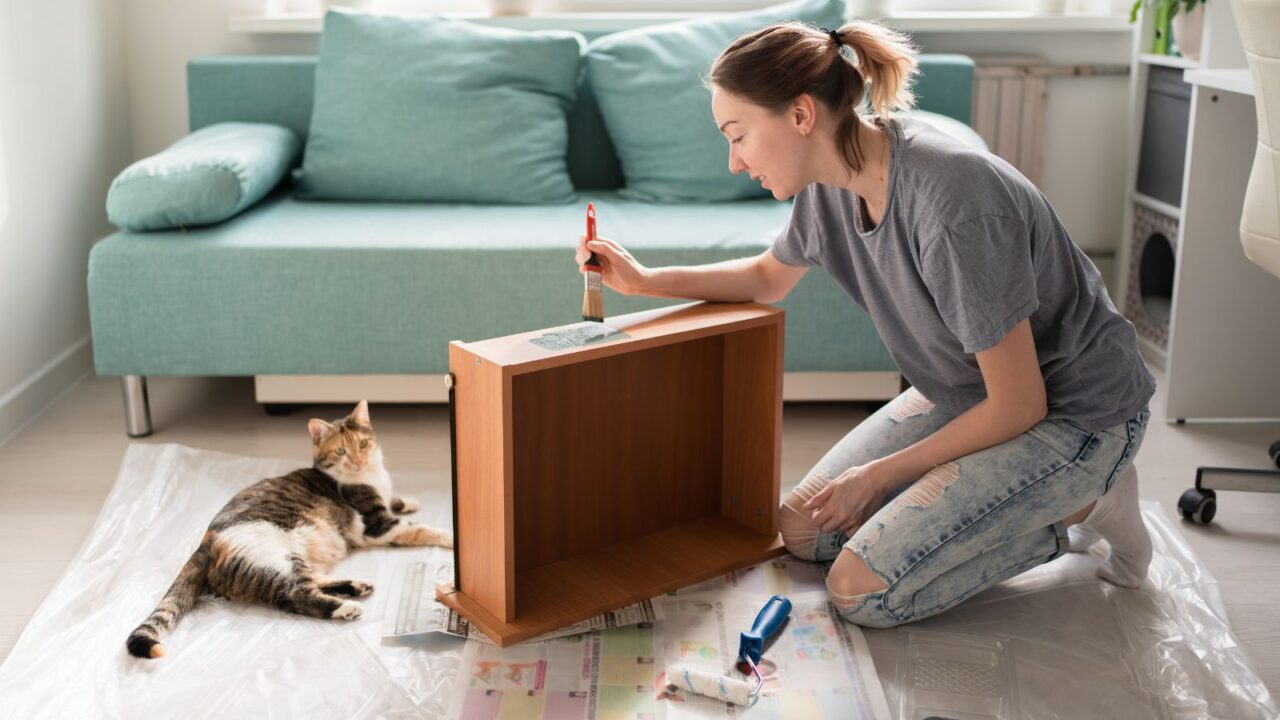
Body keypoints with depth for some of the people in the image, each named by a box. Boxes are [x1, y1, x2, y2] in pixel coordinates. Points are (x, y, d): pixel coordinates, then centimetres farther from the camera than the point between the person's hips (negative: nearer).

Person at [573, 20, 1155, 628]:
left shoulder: (953, 205, -33)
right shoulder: (832, 181, -8)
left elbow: (1018, 405, -25)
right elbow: (769, 277, 16)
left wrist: (880, 475, -14)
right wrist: (643, 280, 4)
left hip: (1072, 414, -8)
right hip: (964, 393, 8)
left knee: (859, 590, -16)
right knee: (805, 532, 7)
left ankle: (1076, 505, 1)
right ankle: (1027, 500, 14)